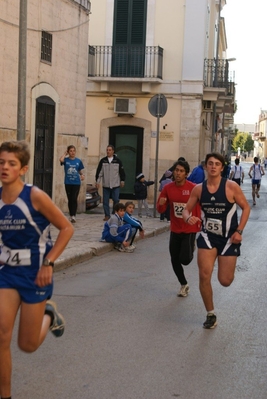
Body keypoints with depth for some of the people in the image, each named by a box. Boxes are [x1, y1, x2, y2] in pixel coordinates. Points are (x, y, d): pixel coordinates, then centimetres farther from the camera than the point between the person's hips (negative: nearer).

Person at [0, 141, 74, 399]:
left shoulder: (35, 196, -17)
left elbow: (66, 228, -10)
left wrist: (48, 263, -15)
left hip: (34, 273, -3)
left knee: (27, 345, 6)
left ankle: (48, 315, 39)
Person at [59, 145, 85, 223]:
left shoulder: (78, 161, 5)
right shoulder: (66, 160, 1)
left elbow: (80, 171, 12)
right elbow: (61, 160, -22)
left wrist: (82, 175, -10)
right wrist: (65, 153, -6)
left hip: (76, 183, -1)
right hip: (68, 183, 1)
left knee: (74, 199, -9)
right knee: (70, 199, 8)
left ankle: (73, 216, -11)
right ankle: (71, 215, 18)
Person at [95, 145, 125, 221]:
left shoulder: (118, 161, 1)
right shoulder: (103, 161, 4)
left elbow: (122, 171, 7)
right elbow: (99, 172, 5)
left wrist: (122, 181, 6)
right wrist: (97, 181, 1)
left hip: (115, 185, -1)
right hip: (106, 185, 1)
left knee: (116, 200, -1)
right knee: (105, 201, 2)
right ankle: (107, 215, 11)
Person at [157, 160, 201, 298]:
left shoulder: (193, 188, -14)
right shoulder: (168, 188, -2)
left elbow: (199, 208, -8)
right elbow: (161, 210, 2)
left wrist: (199, 227, -10)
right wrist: (161, 204, -21)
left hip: (190, 230, -4)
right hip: (175, 230, 4)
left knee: (185, 259, -14)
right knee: (174, 260, 9)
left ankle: (191, 250, 24)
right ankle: (184, 285, 32)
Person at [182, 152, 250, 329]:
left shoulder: (231, 186, -14)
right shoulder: (198, 189, -4)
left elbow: (246, 207, -6)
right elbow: (187, 209, 5)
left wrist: (239, 231, -13)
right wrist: (188, 218, -19)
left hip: (229, 238, -2)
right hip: (208, 236, 2)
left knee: (225, 281, 0)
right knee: (204, 276, -8)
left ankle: (227, 263, 39)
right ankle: (211, 315, 12)